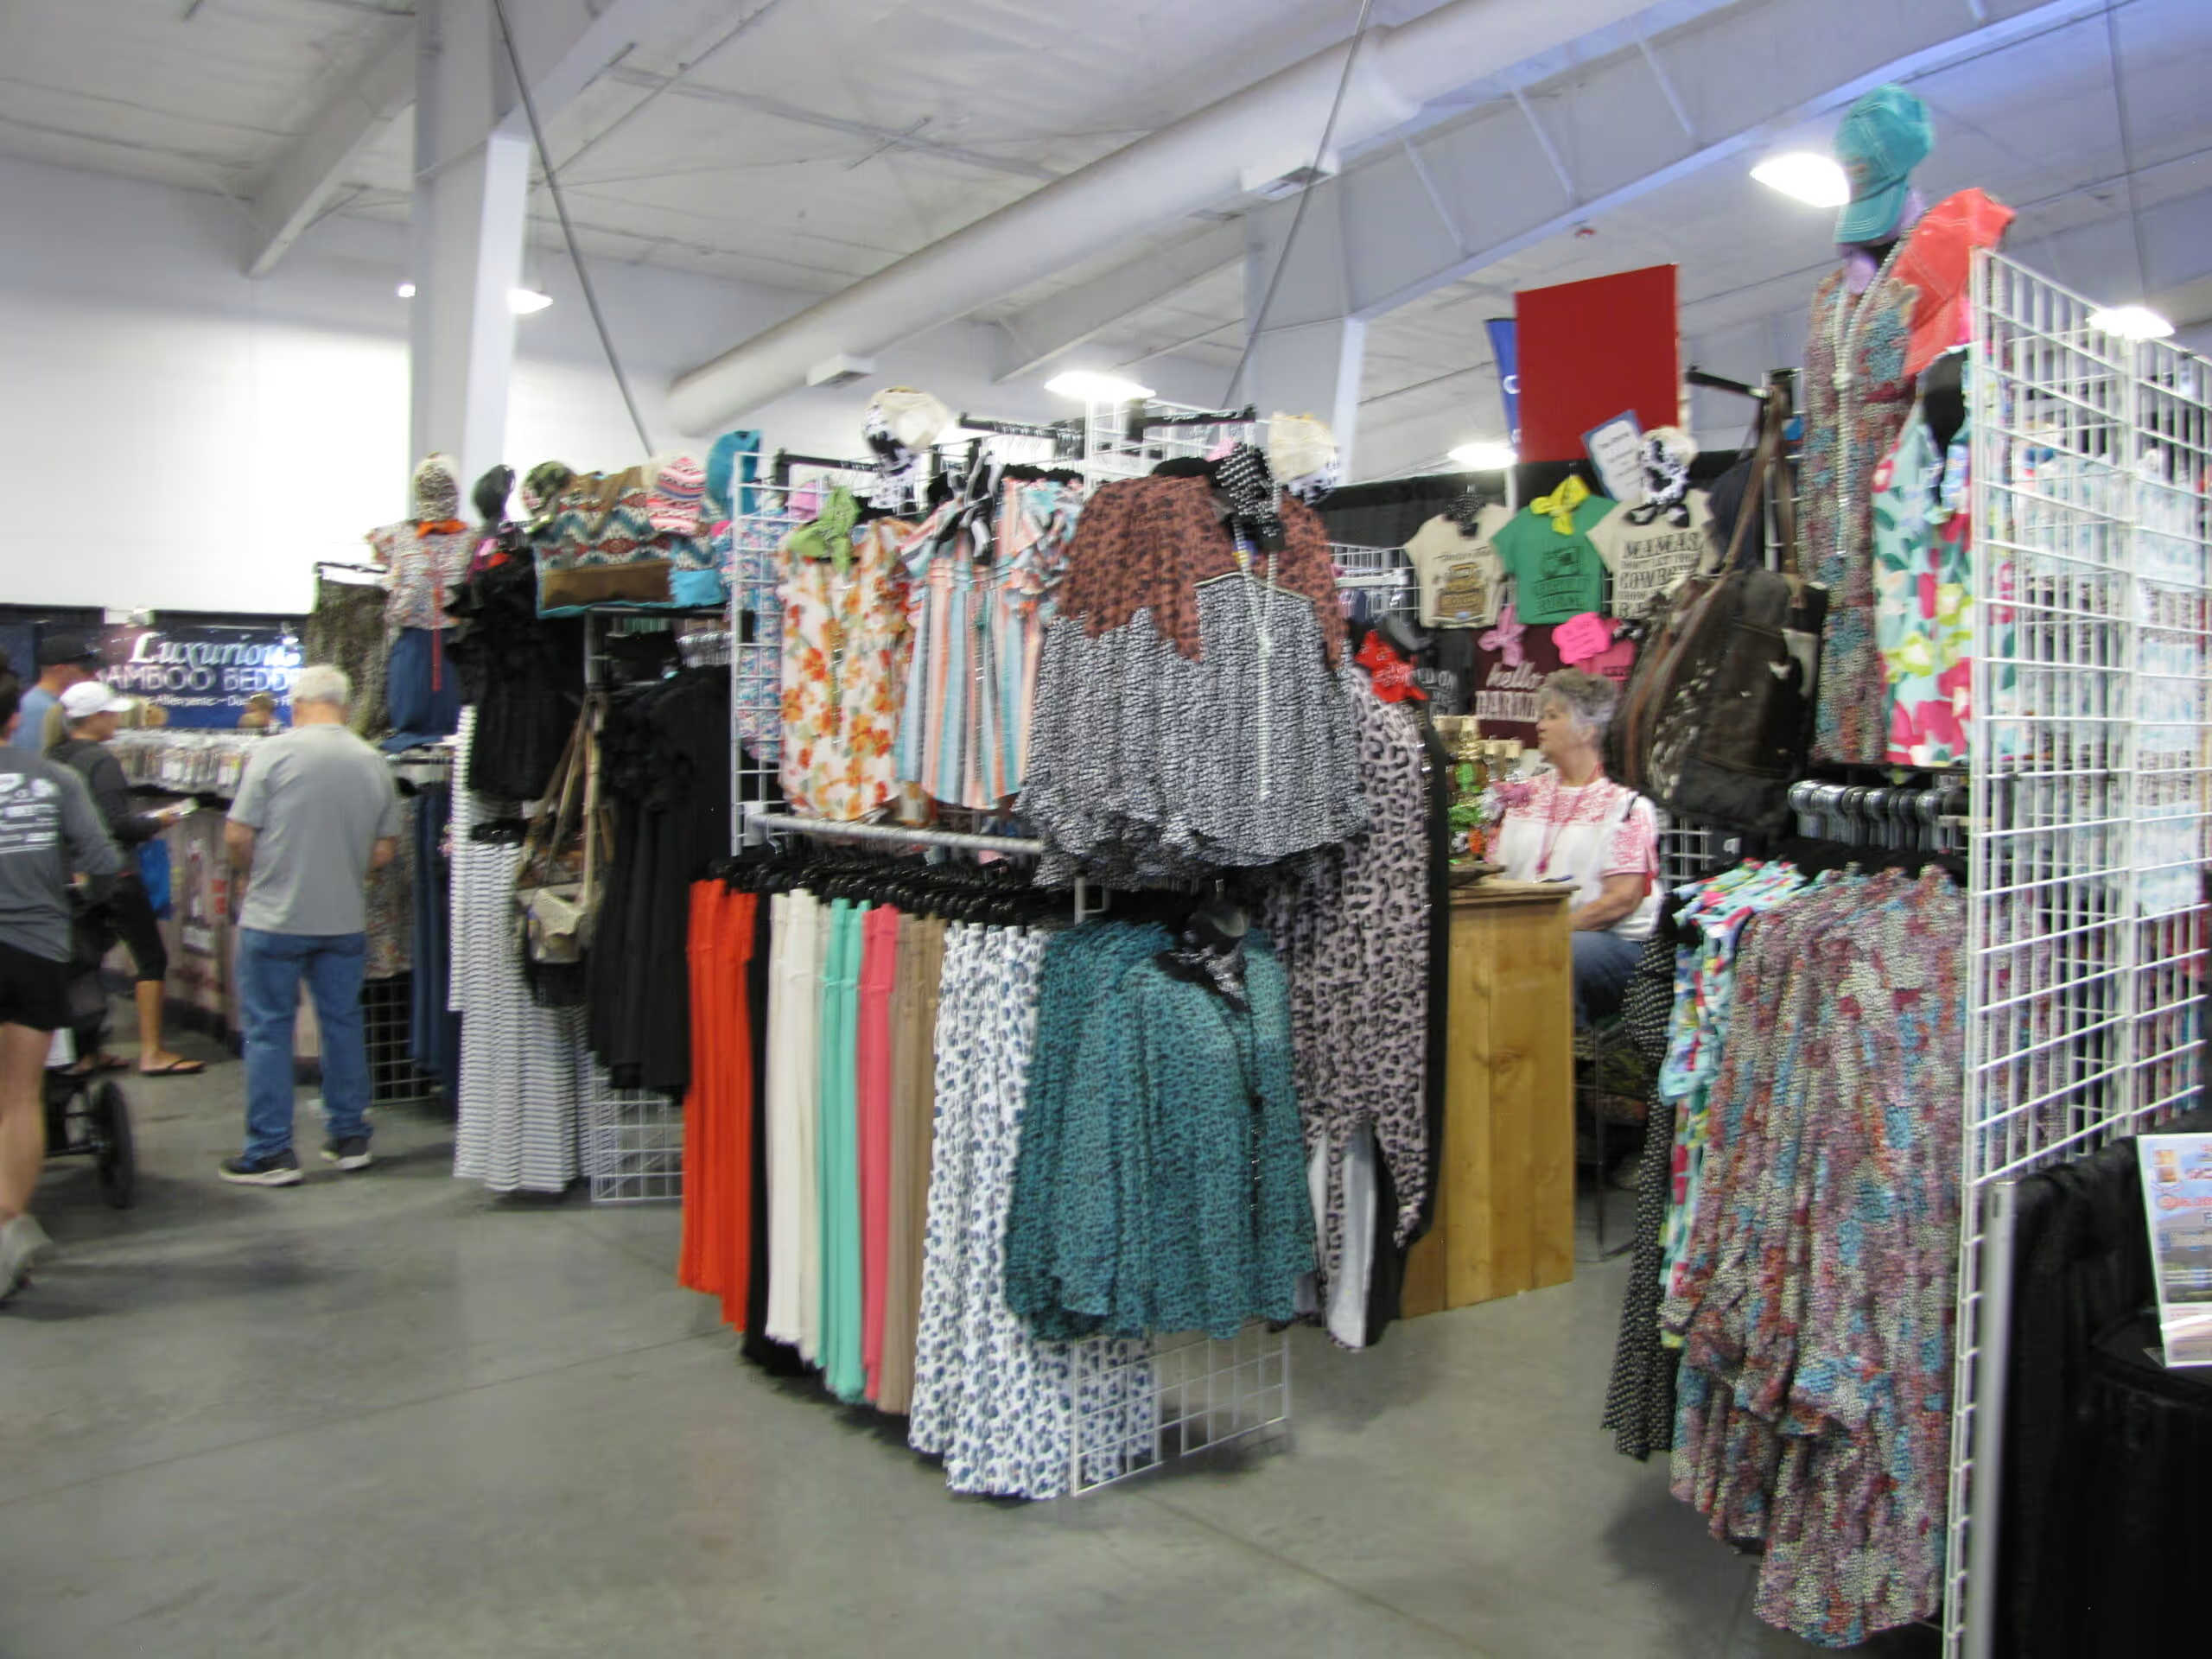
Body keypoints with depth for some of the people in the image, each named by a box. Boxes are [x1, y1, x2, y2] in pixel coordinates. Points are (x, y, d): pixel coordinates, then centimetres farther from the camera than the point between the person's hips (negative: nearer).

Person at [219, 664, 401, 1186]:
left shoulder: (274, 752, -10)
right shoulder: (373, 763, 2)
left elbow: (237, 836, -10)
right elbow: (385, 851, 5)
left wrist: (254, 878, 8)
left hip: (275, 917, -4)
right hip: (345, 920, 4)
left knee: (268, 1029, 5)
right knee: (343, 1023, 14)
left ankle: (271, 1152, 9)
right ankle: (350, 1137, 22)